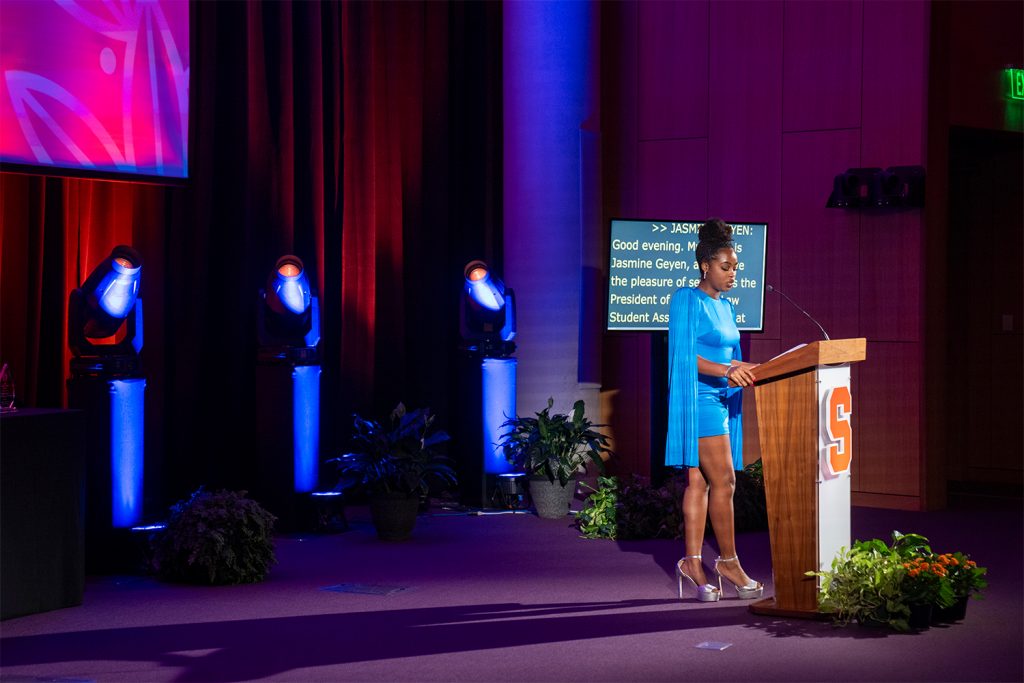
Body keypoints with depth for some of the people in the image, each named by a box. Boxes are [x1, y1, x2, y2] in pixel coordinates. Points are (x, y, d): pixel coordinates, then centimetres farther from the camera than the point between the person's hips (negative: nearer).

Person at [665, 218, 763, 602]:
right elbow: (686, 357, -16)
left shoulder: (724, 306, 18)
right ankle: (728, 562, -2)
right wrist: (727, 371, -27)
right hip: (698, 401, -8)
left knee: (699, 482, 6)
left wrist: (754, 369, 7)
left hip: (721, 401, 9)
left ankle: (692, 562, 6)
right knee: (723, 481, -9)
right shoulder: (687, 301, -8)